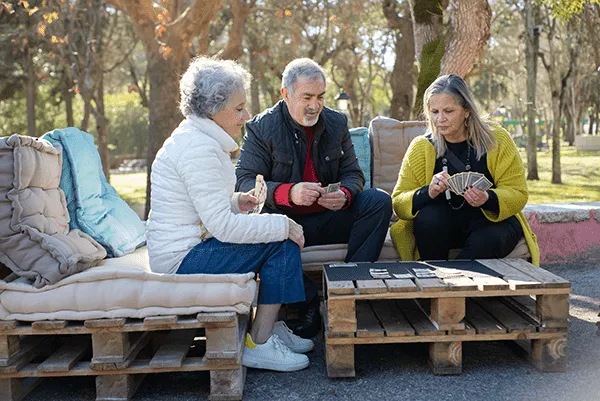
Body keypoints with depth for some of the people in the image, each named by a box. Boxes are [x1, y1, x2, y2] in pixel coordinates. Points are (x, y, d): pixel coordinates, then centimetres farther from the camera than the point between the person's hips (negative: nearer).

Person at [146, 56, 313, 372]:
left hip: (186, 248, 11)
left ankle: (270, 328, 16)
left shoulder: (196, 139, 12)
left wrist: (236, 201, 5)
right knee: (282, 243, -13)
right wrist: (283, 225, -17)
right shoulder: (198, 148, -21)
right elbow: (223, 226, -25)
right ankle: (259, 344, -5)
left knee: (281, 233, 11)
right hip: (182, 259, -11)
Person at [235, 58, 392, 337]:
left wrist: (345, 194, -19)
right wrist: (289, 193, -34)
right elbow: (244, 182, -15)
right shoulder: (261, 128, -6)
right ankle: (309, 304, -21)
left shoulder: (337, 122, 8)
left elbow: (353, 173, 8)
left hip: (330, 219, 4)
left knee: (379, 201, -18)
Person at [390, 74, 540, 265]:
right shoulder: (421, 147, -4)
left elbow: (518, 194, -7)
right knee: (428, 218, -30)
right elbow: (398, 203, -10)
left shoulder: (497, 140, -5)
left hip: (493, 220, 0)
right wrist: (428, 192, -31)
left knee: (486, 241, -32)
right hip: (443, 226, 1)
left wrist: (488, 199, -28)